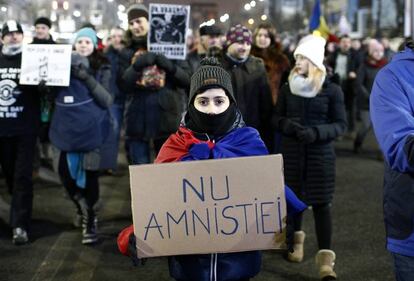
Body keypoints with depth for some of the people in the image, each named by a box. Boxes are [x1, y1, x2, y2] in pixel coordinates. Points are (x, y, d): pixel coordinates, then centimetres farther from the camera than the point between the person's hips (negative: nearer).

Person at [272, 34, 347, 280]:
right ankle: (297, 241, 36)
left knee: (321, 203, -6)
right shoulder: (288, 88, 3)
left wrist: (316, 132, -21)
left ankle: (326, 259, -6)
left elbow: (341, 124, -5)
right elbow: (277, 118, 8)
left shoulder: (332, 90, -5)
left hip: (321, 154, -3)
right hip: (292, 152, 3)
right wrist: (289, 125, -14)